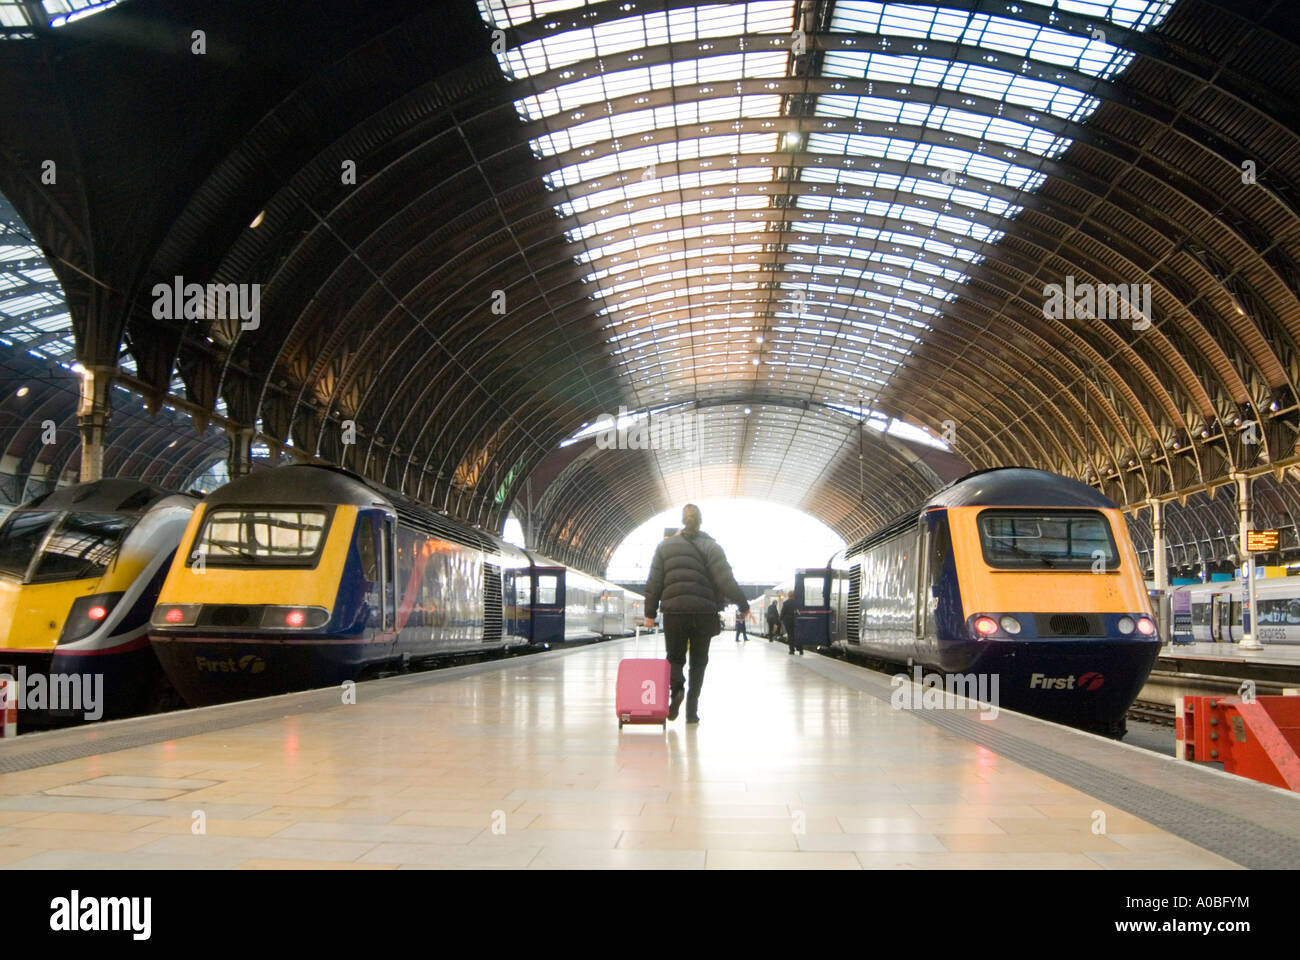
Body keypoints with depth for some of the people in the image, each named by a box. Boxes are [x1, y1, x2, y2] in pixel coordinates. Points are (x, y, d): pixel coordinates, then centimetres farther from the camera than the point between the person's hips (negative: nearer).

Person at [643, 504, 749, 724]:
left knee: (675, 657, 13)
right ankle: (692, 710, 4)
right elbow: (725, 579, -7)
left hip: (674, 611, 1)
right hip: (704, 612, -1)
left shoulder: (665, 546, 7)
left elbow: (654, 582, 6)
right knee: (698, 662, 10)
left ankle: (676, 688, -17)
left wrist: (650, 612, 11)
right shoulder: (710, 546, 1)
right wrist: (743, 605, -1)